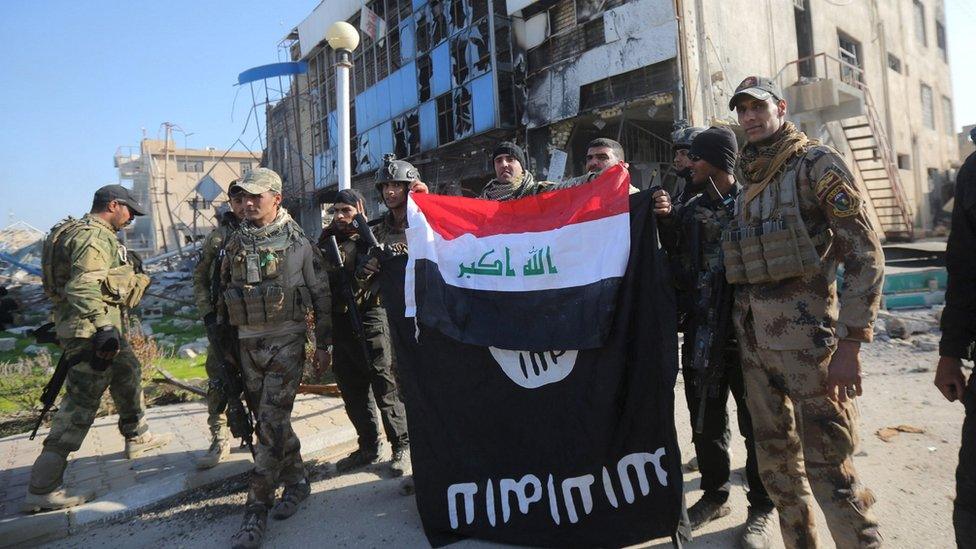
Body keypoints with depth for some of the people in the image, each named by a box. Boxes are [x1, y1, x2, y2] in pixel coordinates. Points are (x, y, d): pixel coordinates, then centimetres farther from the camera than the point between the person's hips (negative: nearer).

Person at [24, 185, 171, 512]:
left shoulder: (98, 234, 16)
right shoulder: (93, 237, -17)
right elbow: (82, 287, -29)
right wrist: (103, 328, -36)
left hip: (105, 327, 11)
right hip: (91, 333, -11)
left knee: (129, 374, 25)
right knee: (80, 404, -8)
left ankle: (137, 439, 42)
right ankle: (42, 489, -3)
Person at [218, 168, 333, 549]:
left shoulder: (297, 241, -5)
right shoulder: (235, 242, 8)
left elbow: (322, 294, -2)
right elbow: (223, 292, 16)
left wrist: (323, 342, -3)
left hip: (286, 340, -5)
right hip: (248, 343, 5)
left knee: (271, 421, -9)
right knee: (270, 419, 12)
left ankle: (256, 509, -1)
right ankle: (296, 480, 29)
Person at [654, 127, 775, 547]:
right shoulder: (689, 208, 9)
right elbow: (679, 266, 6)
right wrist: (666, 221, -5)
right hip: (702, 332, 4)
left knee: (755, 422, 7)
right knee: (705, 420, 14)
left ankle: (762, 507, 24)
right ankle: (714, 494, 33)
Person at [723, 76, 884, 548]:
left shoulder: (815, 163, -3)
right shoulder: (746, 178, 16)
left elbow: (865, 253, -9)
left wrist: (850, 343, -15)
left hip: (805, 331, -6)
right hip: (752, 336, 7)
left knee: (827, 465, -4)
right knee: (775, 457, 14)